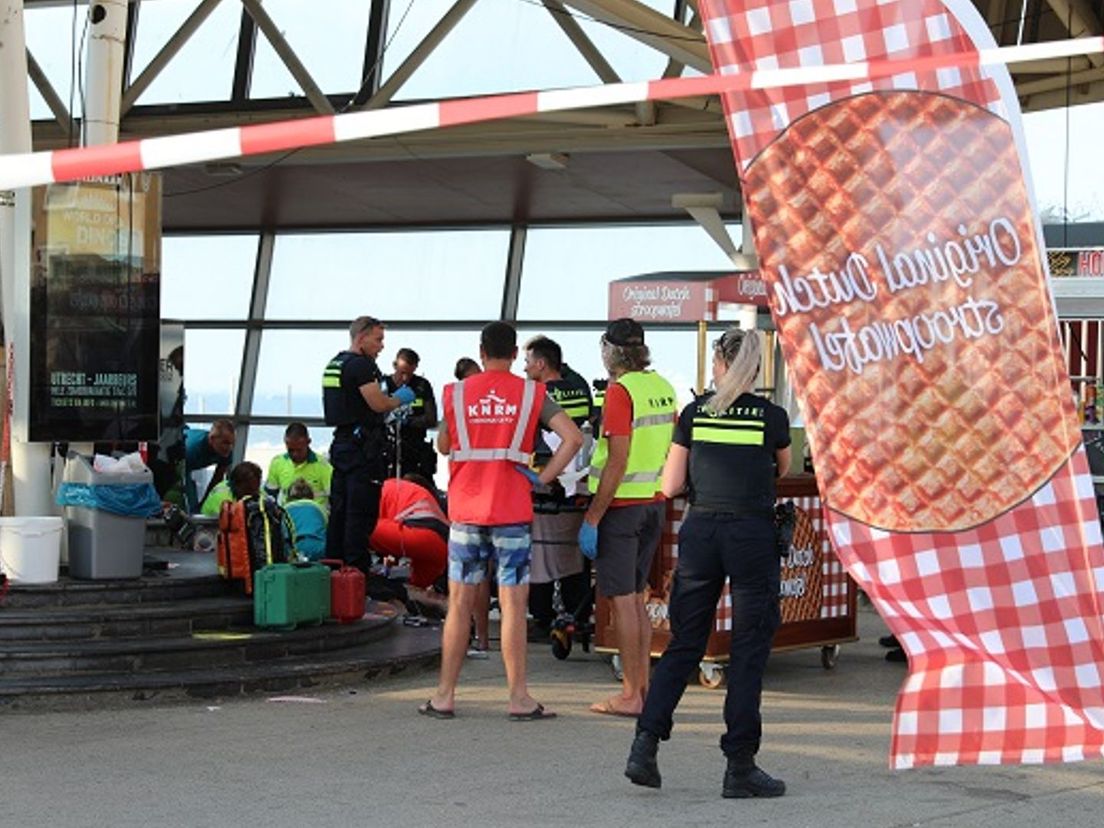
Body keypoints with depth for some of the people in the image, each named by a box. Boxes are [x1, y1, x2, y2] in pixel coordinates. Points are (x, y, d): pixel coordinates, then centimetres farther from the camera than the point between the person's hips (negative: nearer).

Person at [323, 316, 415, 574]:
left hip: (340, 443, 10)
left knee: (339, 511, 13)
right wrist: (399, 399, 1)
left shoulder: (333, 364, 17)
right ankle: (358, 570, -8)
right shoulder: (360, 365, -13)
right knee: (361, 512, -7)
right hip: (362, 445, -10)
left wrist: (391, 414, 22)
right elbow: (378, 403, -19)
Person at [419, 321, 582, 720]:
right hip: (512, 511, -1)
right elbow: (573, 437, -9)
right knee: (513, 605, 1)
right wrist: (544, 478, -3)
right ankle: (519, 698, 1)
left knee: (459, 604, 7)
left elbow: (443, 446, 14)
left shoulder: (456, 393, 4)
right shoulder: (531, 393, 1)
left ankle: (444, 695, 10)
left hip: (465, 510, 1)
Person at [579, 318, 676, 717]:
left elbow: (617, 463, -19)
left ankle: (630, 696, 1)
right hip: (655, 503, 8)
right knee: (636, 599, 15)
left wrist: (592, 518, -15)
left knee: (623, 601, -2)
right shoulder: (663, 387, 8)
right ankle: (643, 687, 17)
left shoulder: (621, 390, -15)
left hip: (622, 505, -8)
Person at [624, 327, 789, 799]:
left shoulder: (693, 415, 2)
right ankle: (740, 766, 4)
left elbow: (670, 486, 4)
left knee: (684, 644, 11)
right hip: (752, 533, -2)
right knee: (748, 652, 3)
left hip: (700, 531, 3)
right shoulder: (771, 416, -3)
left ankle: (646, 743, 1)